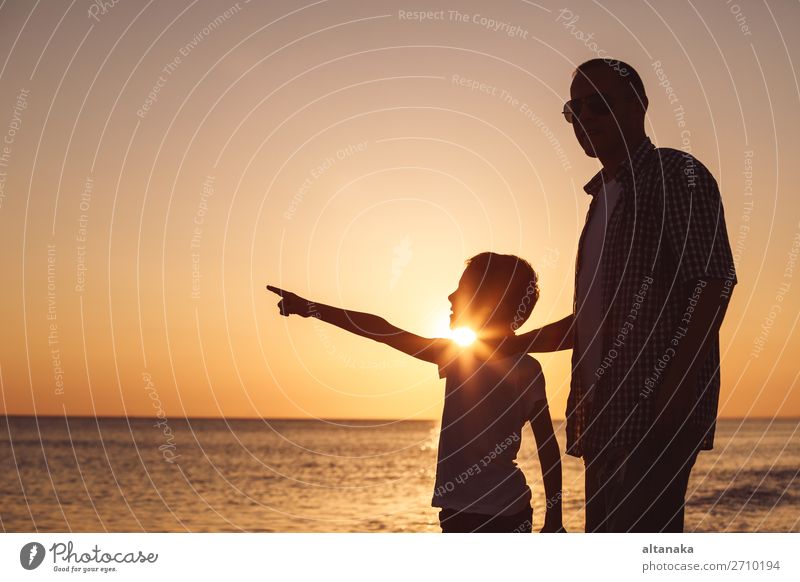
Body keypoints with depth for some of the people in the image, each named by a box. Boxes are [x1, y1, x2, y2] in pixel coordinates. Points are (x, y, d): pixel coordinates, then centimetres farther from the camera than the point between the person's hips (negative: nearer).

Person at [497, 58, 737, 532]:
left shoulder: (676, 174, -2)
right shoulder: (605, 198, 24)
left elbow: (713, 281, -13)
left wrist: (678, 383, -22)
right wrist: (517, 344, 20)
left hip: (658, 409, -9)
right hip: (609, 417, 10)